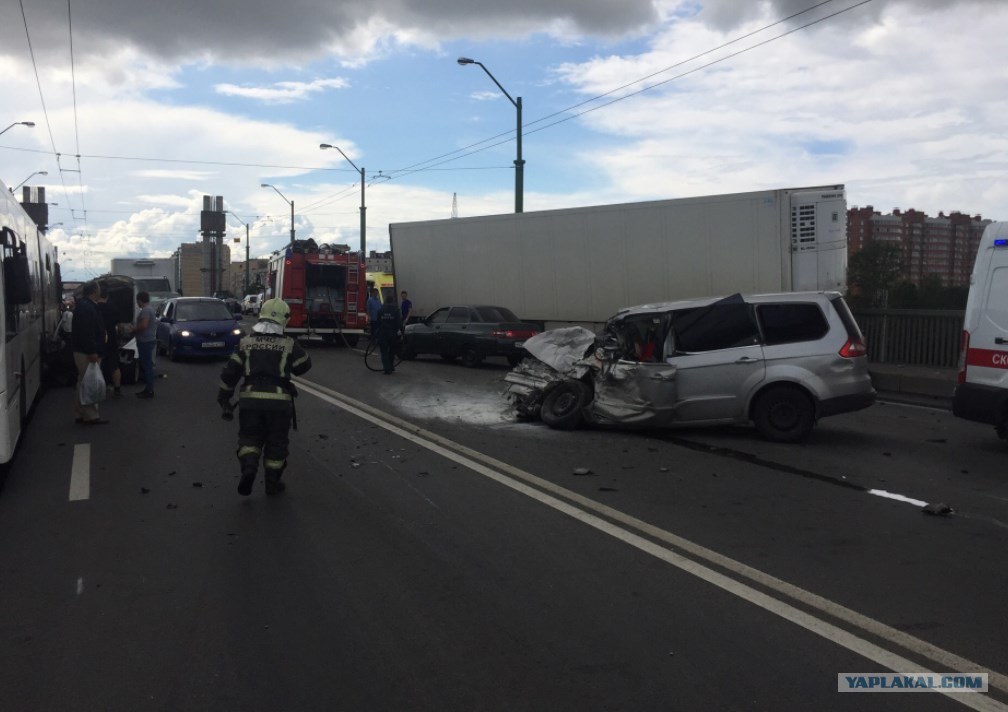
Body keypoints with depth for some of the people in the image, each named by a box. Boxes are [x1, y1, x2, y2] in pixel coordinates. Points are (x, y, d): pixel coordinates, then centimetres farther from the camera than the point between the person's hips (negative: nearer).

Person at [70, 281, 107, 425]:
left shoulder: (85, 305, 17)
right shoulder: (86, 307, -17)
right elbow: (86, 332, -24)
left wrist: (94, 351, 22)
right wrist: (92, 352, -25)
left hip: (83, 352, 11)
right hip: (87, 353, -11)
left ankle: (82, 414, 20)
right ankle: (91, 416, -5)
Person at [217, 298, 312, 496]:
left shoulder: (246, 342, 5)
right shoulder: (289, 344, 0)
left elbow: (230, 372, 4)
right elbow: (304, 364, 14)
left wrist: (223, 398, 14)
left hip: (250, 399, 1)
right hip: (279, 400, -1)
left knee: (250, 438, 15)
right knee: (276, 443, 14)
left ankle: (248, 468, -11)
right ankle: (272, 483, 20)